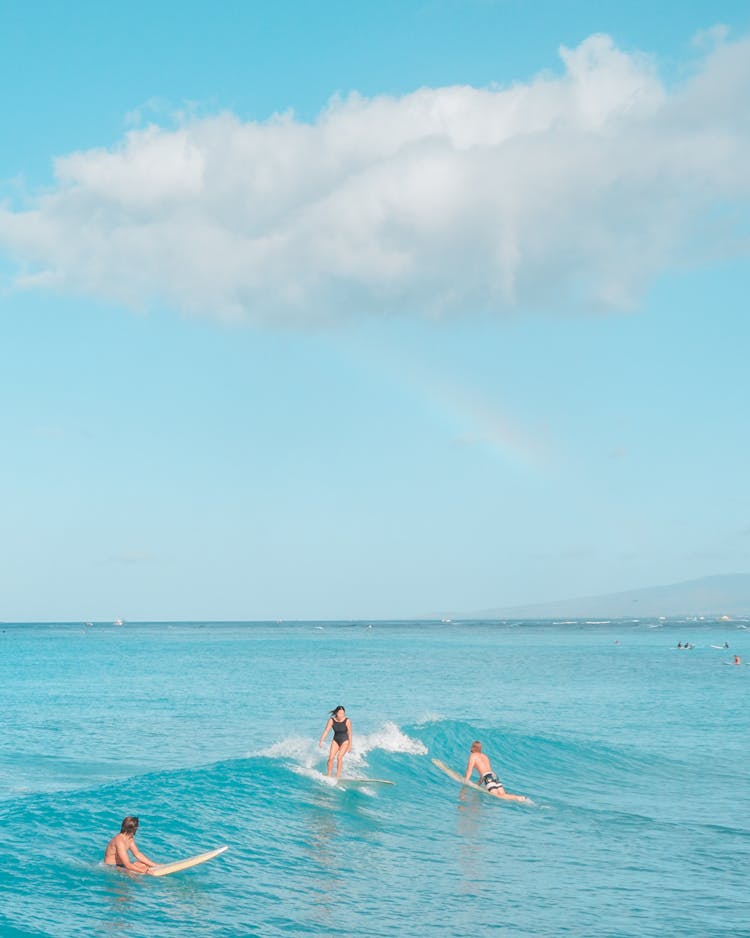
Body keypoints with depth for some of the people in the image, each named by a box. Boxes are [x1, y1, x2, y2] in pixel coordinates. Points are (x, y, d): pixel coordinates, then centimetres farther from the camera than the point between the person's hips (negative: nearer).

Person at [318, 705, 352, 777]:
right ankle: (328, 775, 2)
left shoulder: (347, 721, -17)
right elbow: (326, 731, -14)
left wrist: (350, 745, -7)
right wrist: (321, 741, -23)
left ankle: (338, 775, -9)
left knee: (339, 757, -17)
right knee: (331, 758, -8)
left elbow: (349, 733, -10)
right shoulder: (331, 720, -12)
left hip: (345, 741, -3)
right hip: (335, 740, 3)